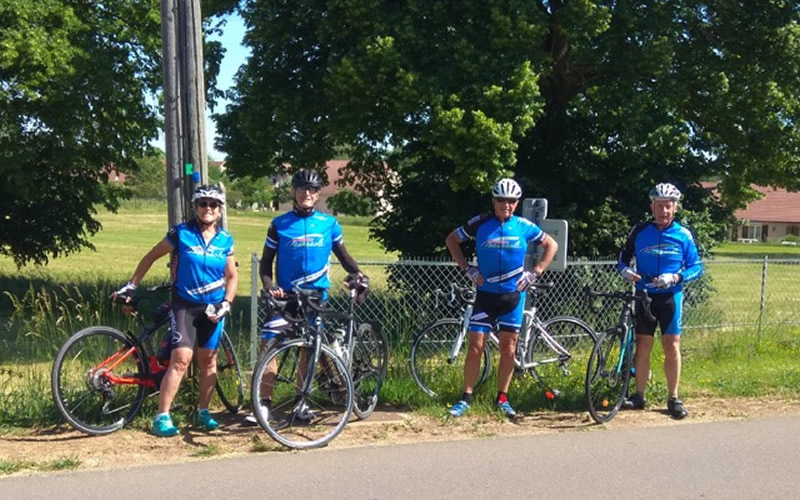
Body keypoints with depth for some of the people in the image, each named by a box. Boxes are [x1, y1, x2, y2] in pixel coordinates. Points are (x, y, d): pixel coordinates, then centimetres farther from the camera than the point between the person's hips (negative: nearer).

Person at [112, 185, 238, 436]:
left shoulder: (225, 239, 3)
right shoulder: (181, 233, -6)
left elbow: (232, 276, 10)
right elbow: (151, 257, 3)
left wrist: (226, 303, -4)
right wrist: (131, 285, 3)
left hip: (212, 308, 4)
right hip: (184, 305, -4)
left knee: (208, 360, 9)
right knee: (181, 358, -14)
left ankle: (203, 411, 25)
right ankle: (162, 417, -10)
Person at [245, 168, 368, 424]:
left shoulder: (329, 223, 2)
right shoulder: (279, 225, -1)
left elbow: (342, 254, 13)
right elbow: (266, 262, 3)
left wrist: (357, 273, -5)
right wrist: (269, 285, -15)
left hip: (317, 295, 1)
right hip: (286, 295, -1)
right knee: (268, 343, -14)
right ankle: (264, 403, -9)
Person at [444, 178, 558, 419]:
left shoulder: (524, 227, -2)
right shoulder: (481, 223, -4)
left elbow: (552, 245, 10)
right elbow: (451, 240, 7)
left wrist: (535, 272, 1)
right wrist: (467, 268, -2)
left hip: (513, 295, 1)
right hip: (486, 294, -1)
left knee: (508, 349, 5)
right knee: (475, 346, -4)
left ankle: (502, 398, 18)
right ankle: (466, 397, 5)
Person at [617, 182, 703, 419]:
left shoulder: (683, 235, -2)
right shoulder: (640, 231, 1)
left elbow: (697, 267, 0)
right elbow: (623, 259, 9)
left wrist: (675, 278, -17)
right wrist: (626, 271, -13)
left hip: (670, 296, -1)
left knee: (672, 346, -2)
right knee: (643, 345, 4)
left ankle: (673, 398, 7)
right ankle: (639, 396, 14)